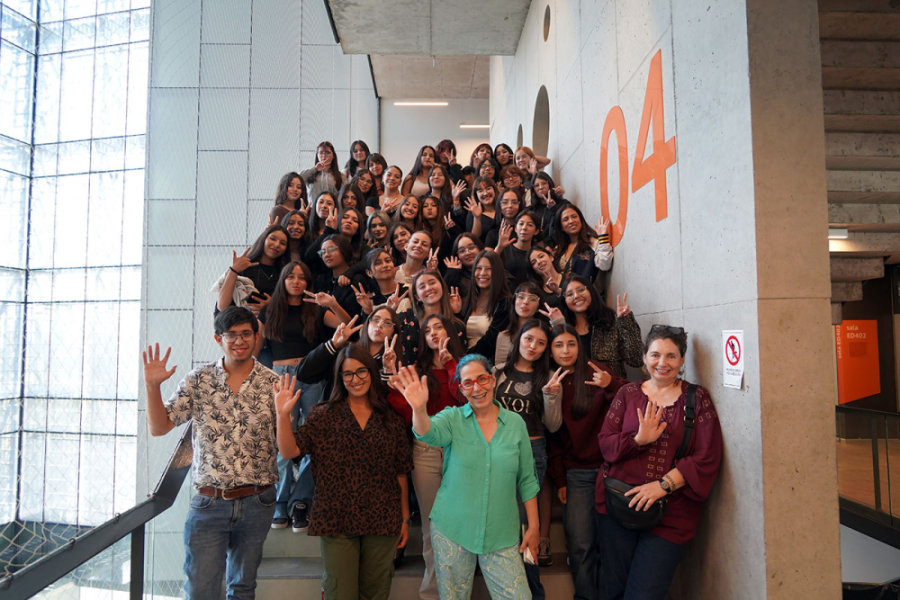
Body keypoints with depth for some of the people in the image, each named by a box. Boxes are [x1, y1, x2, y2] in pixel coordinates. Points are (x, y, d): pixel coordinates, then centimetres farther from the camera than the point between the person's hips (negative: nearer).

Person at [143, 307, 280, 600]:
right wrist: (152, 385, -13)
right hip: (208, 502, 0)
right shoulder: (198, 380, -1)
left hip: (257, 503, 1)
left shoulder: (272, 384, -3)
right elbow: (158, 427, -1)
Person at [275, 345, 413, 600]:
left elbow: (401, 473, 7)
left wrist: (405, 519, 9)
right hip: (337, 521, -2)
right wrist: (283, 415, -25)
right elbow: (289, 451, -11)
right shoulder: (325, 416, 0)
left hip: (383, 522, 2)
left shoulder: (391, 419, 4)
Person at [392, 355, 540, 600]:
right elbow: (428, 433, -27)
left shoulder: (515, 423, -1)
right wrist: (419, 407, -48)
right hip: (452, 530, 0)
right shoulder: (453, 418, -5)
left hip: (501, 535, 1)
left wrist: (533, 525, 6)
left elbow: (527, 479, 6)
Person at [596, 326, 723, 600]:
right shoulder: (628, 394, 7)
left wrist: (664, 485, -16)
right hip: (618, 503, 2)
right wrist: (639, 440, -17)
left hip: (670, 513, -2)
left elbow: (707, 458, -6)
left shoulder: (697, 398, 1)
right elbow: (605, 443, 2)